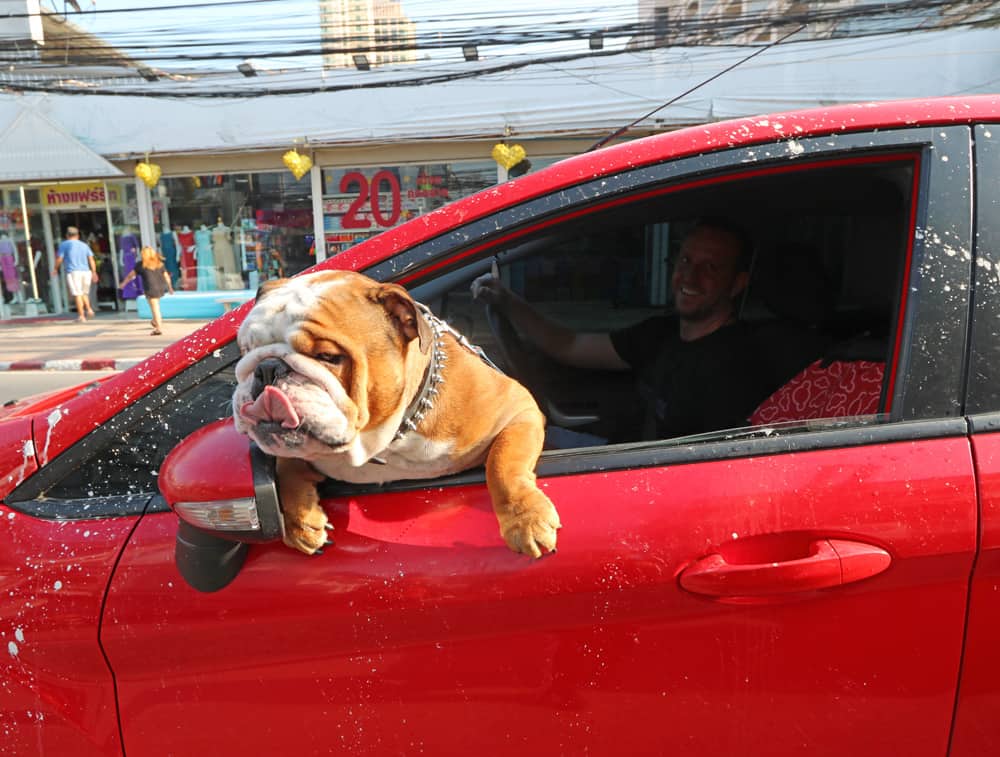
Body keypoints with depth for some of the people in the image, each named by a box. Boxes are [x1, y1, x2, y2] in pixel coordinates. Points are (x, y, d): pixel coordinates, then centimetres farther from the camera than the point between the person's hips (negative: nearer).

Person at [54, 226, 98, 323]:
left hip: (73, 272, -4)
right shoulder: (84, 245, 17)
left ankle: (81, 316, -9)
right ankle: (89, 309, -4)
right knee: (84, 293, 18)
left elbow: (59, 259, 4)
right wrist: (94, 272, 1)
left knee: (77, 294, -5)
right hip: (86, 272, 4)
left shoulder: (64, 244, 7)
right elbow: (91, 259, 5)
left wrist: (56, 269, 21)